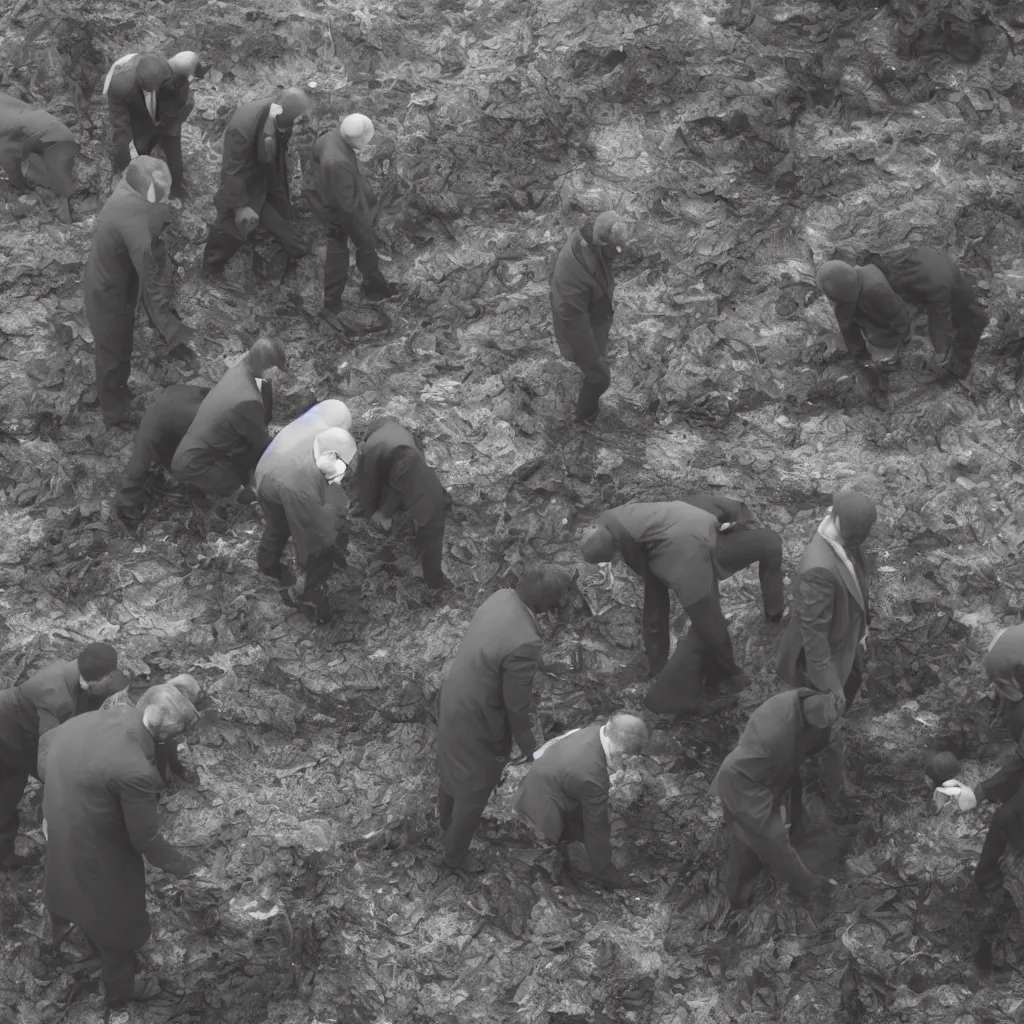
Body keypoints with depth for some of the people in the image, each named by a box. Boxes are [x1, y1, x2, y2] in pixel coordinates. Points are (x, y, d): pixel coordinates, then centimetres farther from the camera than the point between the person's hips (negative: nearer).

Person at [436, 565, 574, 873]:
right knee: (473, 792, 20)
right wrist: (530, 751, -7)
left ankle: (446, 818, 63)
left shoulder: (501, 598, -14)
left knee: (451, 766, 35)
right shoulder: (524, 644, -39)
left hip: (452, 698, 8)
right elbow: (517, 708, -25)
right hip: (477, 721, -8)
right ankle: (455, 855, 43)